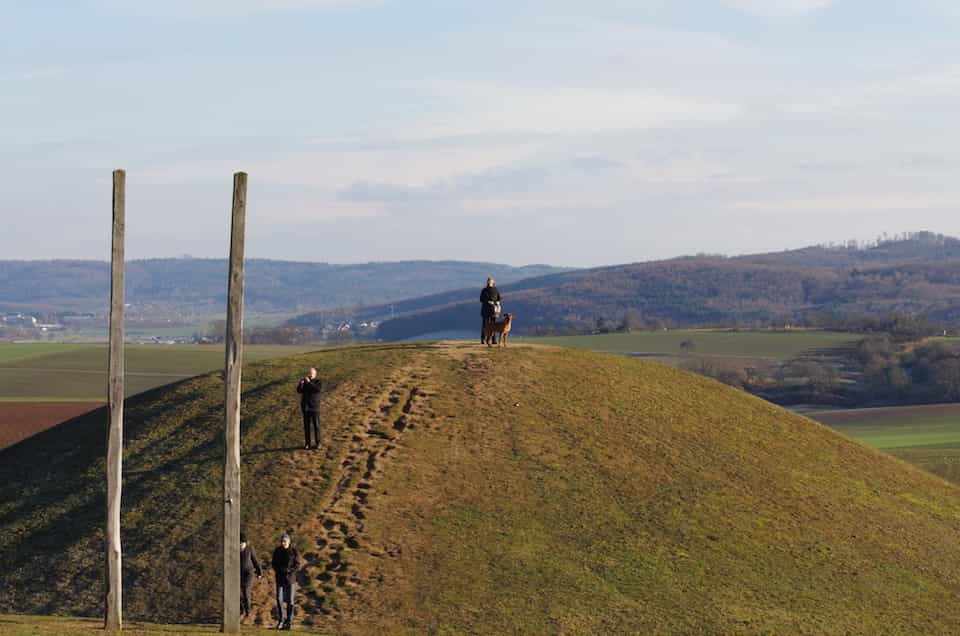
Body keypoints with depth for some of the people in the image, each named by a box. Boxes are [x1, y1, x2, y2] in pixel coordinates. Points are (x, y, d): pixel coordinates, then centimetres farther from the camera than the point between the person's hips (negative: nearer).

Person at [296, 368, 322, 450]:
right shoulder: (304, 380, 6)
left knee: (316, 425, 1)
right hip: (305, 406, 3)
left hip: (315, 406, -3)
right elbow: (299, 391, -3)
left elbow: (317, 389, -22)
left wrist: (309, 382, -27)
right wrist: (301, 384, -22)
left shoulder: (317, 381, -4)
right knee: (306, 425, 6)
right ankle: (307, 443, 12)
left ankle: (318, 443, 9)